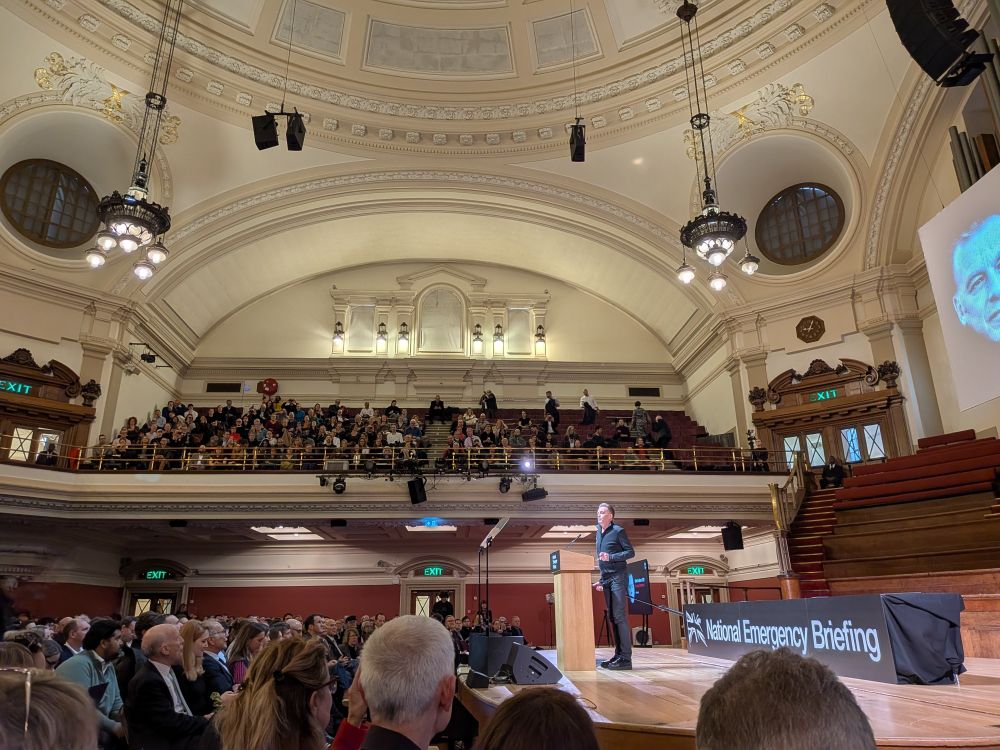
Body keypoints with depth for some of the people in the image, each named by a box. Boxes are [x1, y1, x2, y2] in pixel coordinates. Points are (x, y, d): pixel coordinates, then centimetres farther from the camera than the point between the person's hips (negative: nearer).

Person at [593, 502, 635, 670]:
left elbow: (630, 552, -9)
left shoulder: (618, 531, -6)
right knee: (612, 617, 9)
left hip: (618, 577, -8)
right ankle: (618, 654, 15)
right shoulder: (599, 534, 17)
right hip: (606, 579, 8)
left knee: (620, 616, -10)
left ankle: (626, 658, -9)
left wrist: (611, 557, -20)